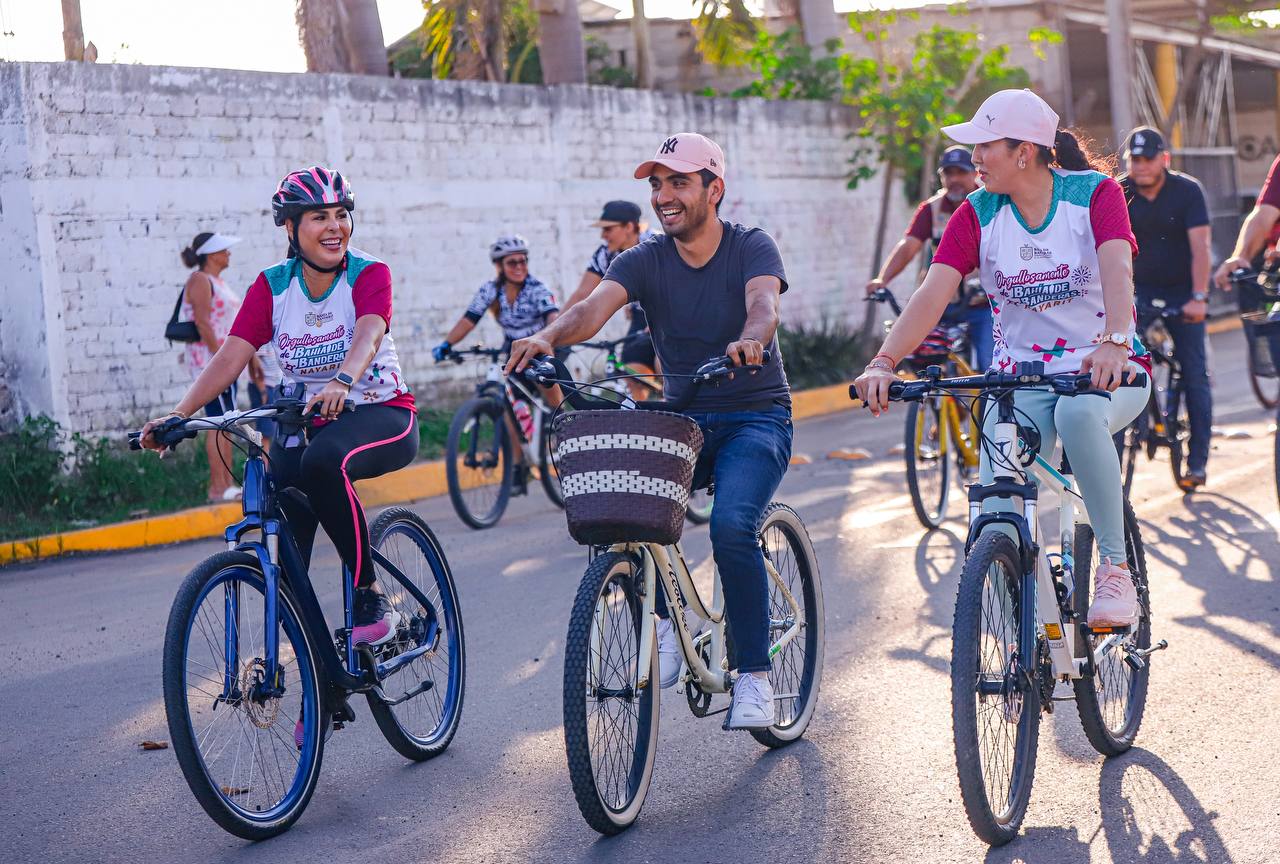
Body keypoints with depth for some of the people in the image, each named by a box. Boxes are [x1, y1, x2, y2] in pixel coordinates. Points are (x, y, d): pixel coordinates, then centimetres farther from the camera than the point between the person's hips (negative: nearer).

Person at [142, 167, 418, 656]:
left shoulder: (369, 275, -9)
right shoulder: (272, 285, 0)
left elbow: (368, 334, -30)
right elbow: (231, 356, -11)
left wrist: (341, 383, -52)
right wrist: (179, 413, -26)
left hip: (381, 416, -4)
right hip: (304, 422, 4)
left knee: (324, 461, -38)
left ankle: (371, 593, -24)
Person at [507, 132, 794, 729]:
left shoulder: (752, 248, -8)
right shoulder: (644, 261, -1)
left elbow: (764, 304, -29)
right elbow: (596, 307, -20)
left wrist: (749, 341, -53)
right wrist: (548, 337, -42)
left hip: (755, 417, -3)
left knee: (731, 524, -29)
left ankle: (754, 675, -13)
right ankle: (664, 619, -6)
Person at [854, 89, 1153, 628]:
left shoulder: (1094, 193, -8)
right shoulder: (978, 214, -1)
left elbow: (1117, 269, -26)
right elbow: (932, 294, -14)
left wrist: (1113, 345, -46)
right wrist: (884, 363, -30)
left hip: (1105, 369, -2)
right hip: (1020, 374, 3)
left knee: (1078, 412, -40)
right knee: (996, 524, -19)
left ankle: (1115, 565, -21)